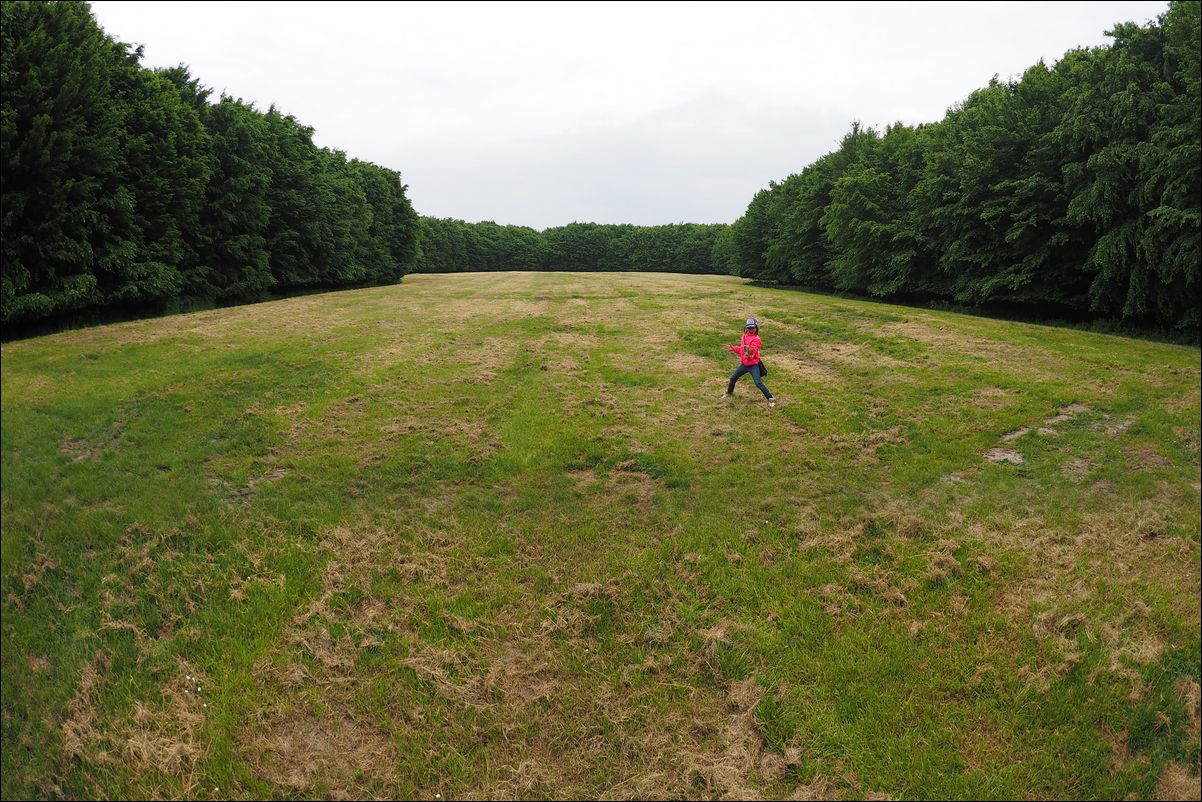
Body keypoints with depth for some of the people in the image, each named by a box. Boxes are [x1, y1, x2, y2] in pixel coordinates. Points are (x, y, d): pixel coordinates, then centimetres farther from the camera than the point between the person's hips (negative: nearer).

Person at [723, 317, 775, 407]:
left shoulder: (756, 339, -18)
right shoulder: (744, 336, 7)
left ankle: (770, 399, -7)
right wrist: (733, 348, 11)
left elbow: (753, 351, -29)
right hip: (744, 363, 8)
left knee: (758, 383, -16)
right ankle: (729, 392, 44)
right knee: (733, 378, 18)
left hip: (753, 365, -8)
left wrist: (749, 352, -50)